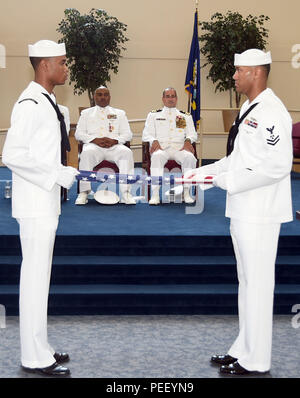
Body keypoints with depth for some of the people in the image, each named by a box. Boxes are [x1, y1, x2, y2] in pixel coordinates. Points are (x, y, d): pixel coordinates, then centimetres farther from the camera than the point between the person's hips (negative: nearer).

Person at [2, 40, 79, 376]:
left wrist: (64, 174, 10)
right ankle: (35, 358, 5)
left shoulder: (46, 102, 14)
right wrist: (56, 174, -19)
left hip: (46, 202, 10)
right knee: (36, 277, -4)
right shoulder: (31, 104, -16)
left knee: (39, 276, 14)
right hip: (35, 204, -10)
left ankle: (38, 349, 24)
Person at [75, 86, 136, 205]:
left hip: (114, 146, 1)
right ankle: (84, 192, -36)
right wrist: (95, 139, -8)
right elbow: (78, 133, 11)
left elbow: (128, 134, 14)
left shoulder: (120, 113, 24)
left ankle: (126, 193, -39)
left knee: (127, 152, -33)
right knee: (86, 153, -37)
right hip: (94, 145, 0)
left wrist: (114, 140, -8)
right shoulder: (86, 113, 22)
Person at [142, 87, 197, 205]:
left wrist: (188, 140, -8)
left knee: (189, 157, -34)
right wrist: (154, 141, -11)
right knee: (157, 157, -38)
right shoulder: (153, 115, 21)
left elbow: (192, 134, 16)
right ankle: (155, 194, -42)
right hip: (161, 147, -1)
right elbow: (146, 134, 11)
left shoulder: (186, 116, 25)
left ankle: (186, 192, -29)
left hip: (179, 147, 1)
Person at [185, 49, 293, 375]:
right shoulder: (249, 110, 15)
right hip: (242, 210, 10)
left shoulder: (271, 112, -16)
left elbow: (278, 166, -23)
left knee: (257, 284, -2)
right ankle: (244, 349, 28)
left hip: (260, 213, -10)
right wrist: (205, 172, 11)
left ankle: (255, 360, 9)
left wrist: (231, 181, -18)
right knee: (246, 281, 16)